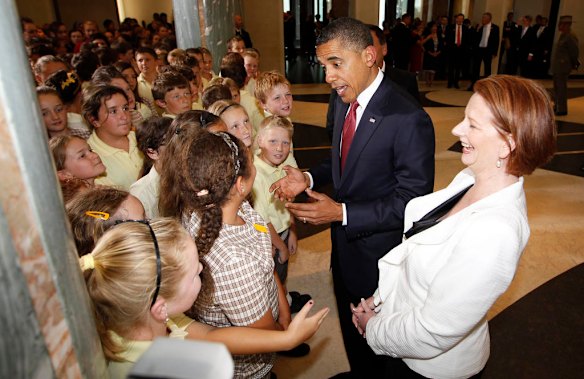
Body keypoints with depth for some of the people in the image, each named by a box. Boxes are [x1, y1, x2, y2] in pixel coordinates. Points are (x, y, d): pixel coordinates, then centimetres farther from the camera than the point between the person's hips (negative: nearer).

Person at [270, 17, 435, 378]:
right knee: (351, 332, 30)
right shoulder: (346, 102, -1)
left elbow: (412, 203, -25)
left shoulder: (408, 119, -28)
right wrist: (309, 178, -6)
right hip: (344, 245, 8)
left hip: (378, 253, -8)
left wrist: (342, 213, -29)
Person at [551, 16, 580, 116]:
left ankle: (562, 110, -1)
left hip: (563, 67, -10)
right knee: (557, 87, 17)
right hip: (557, 66, 10)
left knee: (561, 88, -6)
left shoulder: (570, 37, -16)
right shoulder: (563, 36, 13)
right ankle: (557, 107, 29)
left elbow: (575, 52, -14)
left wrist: (573, 64, -3)